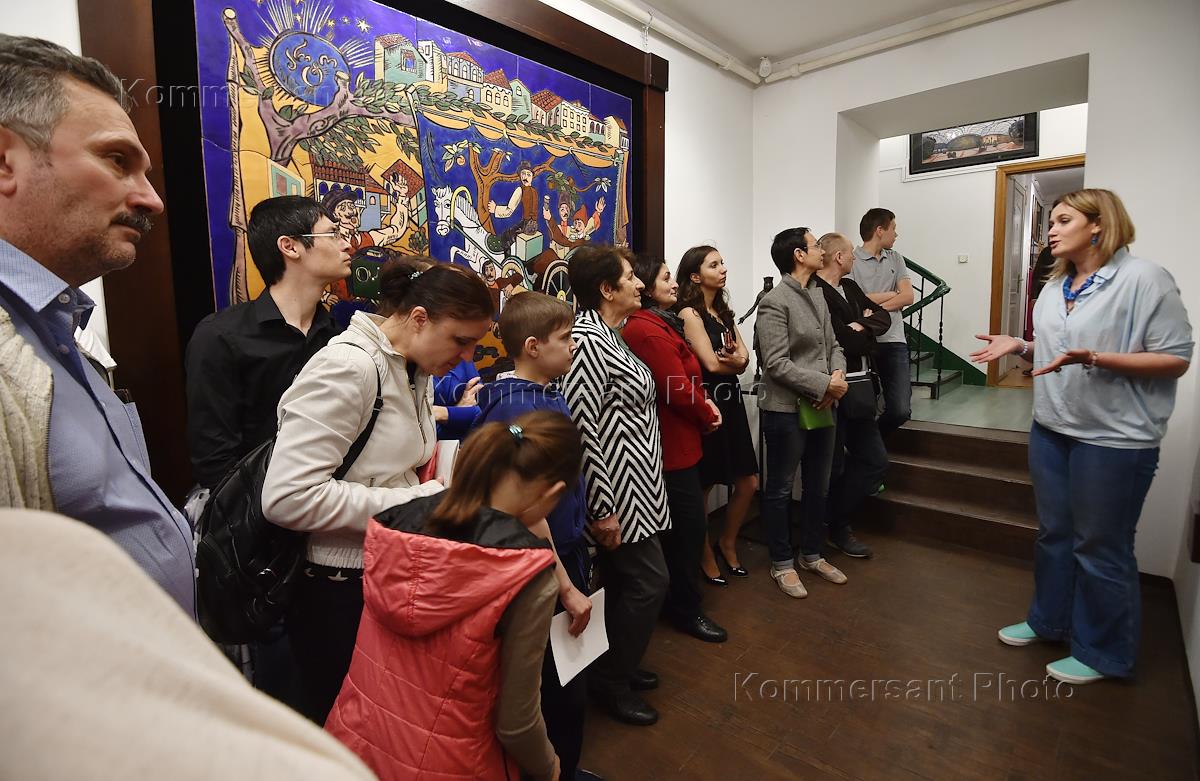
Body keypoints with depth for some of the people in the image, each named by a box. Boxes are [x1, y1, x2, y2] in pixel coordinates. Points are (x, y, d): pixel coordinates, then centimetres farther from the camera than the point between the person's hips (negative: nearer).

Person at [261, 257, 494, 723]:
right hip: (336, 587, -8)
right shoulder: (349, 367, -22)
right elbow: (287, 497, -27)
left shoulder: (415, 372, 5)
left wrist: (435, 495, -4)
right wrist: (415, 503, -23)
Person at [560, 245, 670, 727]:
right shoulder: (587, 340, -21)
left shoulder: (607, 333, 10)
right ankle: (609, 682, 22)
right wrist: (602, 509, -22)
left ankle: (616, 665, 39)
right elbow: (580, 428, -26)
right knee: (648, 581, 2)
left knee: (623, 580, 20)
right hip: (617, 492, -10)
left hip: (632, 486, 10)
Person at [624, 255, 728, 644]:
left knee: (681, 524, 21)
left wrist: (704, 401, -4)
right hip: (673, 445, -11)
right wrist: (708, 415, -4)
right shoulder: (650, 332, -23)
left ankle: (679, 600, 39)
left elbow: (685, 378, 14)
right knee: (689, 523, 3)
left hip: (675, 440, 11)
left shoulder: (658, 323, 12)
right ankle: (686, 610, 21)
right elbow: (680, 390, -22)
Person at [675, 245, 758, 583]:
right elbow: (711, 364, -17)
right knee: (702, 488, 6)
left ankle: (727, 543, 35)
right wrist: (737, 361, 2)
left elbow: (744, 359, 5)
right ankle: (706, 555, 26)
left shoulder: (723, 311, 15)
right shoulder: (690, 313, -10)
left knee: (748, 483, 13)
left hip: (731, 402, 8)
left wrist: (736, 358, -18)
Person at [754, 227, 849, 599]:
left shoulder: (817, 293, 10)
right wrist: (824, 385, -18)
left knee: (818, 486, 18)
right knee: (781, 489, 7)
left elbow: (833, 344, 12)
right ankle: (782, 564, 23)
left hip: (821, 406, 8)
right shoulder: (774, 302, -14)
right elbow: (777, 364, -19)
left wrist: (839, 374, -7)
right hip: (786, 410, -8)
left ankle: (811, 555, 36)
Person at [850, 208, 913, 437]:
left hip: (893, 341, 4)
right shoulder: (852, 261, -2)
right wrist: (890, 295, -2)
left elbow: (908, 297, 6)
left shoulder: (895, 258, 16)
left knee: (900, 410, -3)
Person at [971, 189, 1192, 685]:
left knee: (1101, 548, 6)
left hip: (1114, 439, -7)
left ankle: (1102, 653, 25)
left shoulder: (1144, 279, -13)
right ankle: (1049, 620, 36)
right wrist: (1020, 346, 2)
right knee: (1053, 533, 18)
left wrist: (1094, 359, -26)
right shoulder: (1055, 286, 10)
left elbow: (1176, 358, -15)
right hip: (1050, 430, 7)